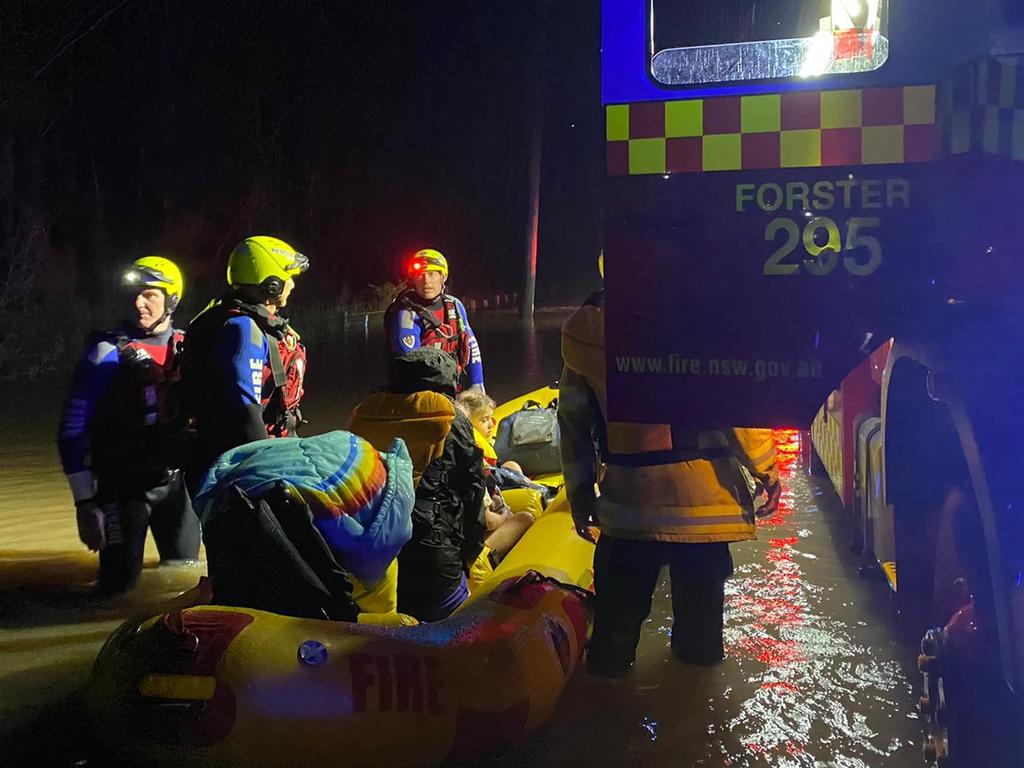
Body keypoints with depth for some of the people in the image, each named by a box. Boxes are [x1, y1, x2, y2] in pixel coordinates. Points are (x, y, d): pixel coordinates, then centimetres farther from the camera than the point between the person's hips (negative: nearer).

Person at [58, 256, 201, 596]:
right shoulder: (108, 352, -8)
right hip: (123, 487, -4)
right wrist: (85, 503, -14)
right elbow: (73, 430, -10)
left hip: (176, 482, 4)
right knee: (120, 587, -7)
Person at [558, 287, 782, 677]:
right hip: (701, 494, -3)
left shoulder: (584, 326, 1)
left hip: (626, 495, 3)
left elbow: (574, 418, 8)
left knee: (620, 604, 17)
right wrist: (766, 469, -3)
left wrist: (580, 492, 17)